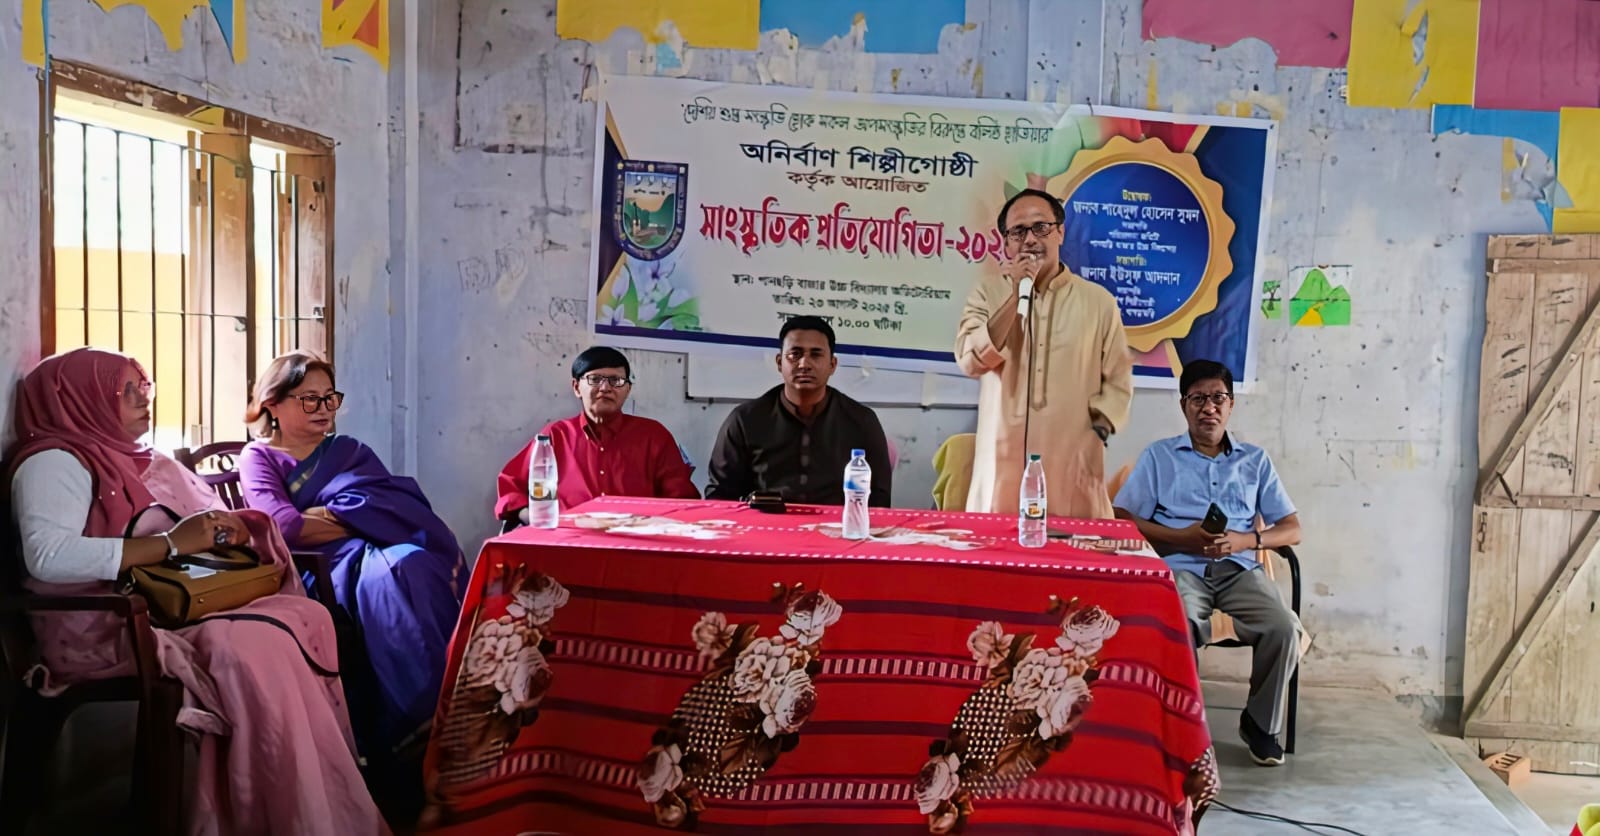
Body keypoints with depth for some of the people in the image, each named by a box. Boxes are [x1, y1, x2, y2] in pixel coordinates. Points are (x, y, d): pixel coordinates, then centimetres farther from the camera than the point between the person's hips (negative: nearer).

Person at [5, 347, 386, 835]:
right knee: (251, 643, -32)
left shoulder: (147, 462, 23)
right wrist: (171, 544, -23)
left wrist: (228, 528, 0)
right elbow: (46, 556, -21)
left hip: (176, 606, 8)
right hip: (103, 626, -8)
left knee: (307, 614, -18)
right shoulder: (55, 461, -3)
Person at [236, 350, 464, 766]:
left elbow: (398, 505, 6)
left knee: (412, 562, -32)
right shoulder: (258, 458, 13)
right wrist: (366, 518, -4)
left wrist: (327, 514, -5)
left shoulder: (350, 450, 25)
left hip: (371, 553, 4)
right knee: (387, 571, -35)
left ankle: (443, 711, -36)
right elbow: (286, 526, -7)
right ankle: (416, 718, -36)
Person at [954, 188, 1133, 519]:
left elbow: (1117, 380, 10)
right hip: (1003, 466, 0)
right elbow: (971, 361, -8)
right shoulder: (987, 293, 6)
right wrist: (1016, 294, -10)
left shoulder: (1098, 301, 7)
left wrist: (1096, 432, -5)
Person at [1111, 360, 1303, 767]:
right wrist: (1182, 537, -9)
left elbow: (1292, 529, 15)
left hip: (1239, 568, 2)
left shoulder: (1255, 460, 22)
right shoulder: (1159, 456, 16)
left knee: (1285, 628, -26)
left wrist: (1246, 540, -6)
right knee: (1182, 626, -35)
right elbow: (1123, 520, 6)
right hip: (1181, 566, -2)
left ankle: (1261, 723, -2)